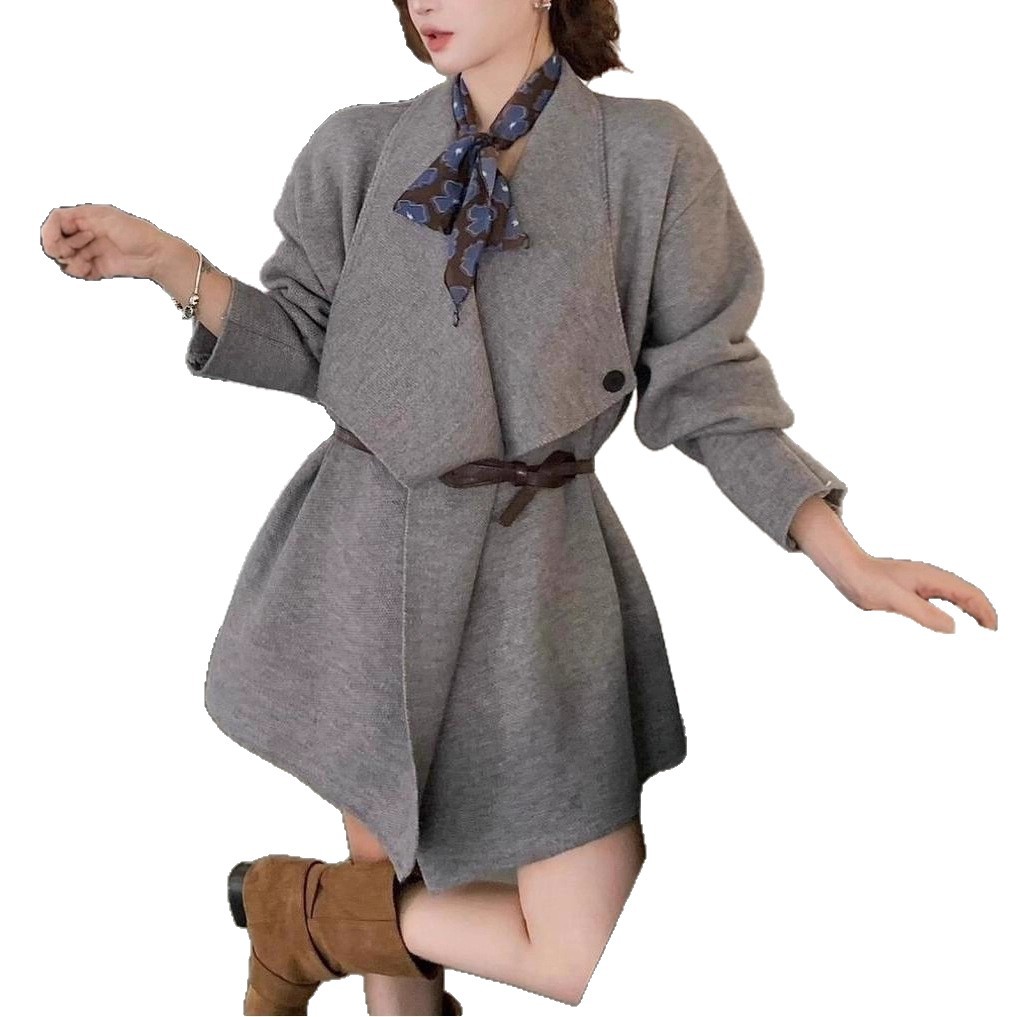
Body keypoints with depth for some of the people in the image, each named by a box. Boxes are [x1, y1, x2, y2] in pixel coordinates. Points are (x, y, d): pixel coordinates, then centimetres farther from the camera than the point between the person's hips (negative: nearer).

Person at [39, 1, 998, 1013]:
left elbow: (701, 377, 0)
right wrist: (166, 262, -8)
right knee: (391, 873, 12)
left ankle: (299, 908, 18)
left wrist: (849, 562, -6)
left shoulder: (648, 152, -2)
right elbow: (308, 346, 7)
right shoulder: (363, 147, 5)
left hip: (536, 574, -1)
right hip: (366, 555, 2)